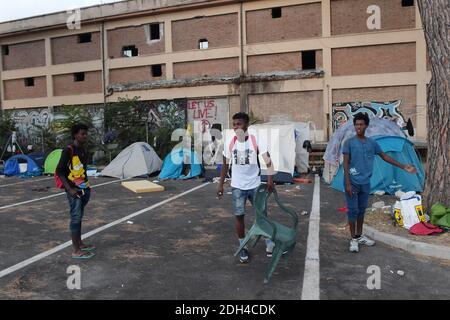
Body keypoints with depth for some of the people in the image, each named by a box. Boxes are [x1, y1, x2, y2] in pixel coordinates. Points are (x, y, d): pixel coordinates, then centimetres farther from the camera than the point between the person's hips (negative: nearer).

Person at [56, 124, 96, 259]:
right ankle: (76, 251, 0)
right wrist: (69, 189, -19)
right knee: (75, 218, -5)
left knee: (79, 217, 16)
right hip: (74, 190, -8)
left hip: (83, 189, 8)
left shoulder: (84, 150, 11)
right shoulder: (68, 150, -14)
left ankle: (79, 244, 28)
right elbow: (59, 171, -15)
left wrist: (86, 185, 13)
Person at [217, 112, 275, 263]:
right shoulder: (229, 143, -5)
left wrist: (270, 180, -27)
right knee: (239, 216, 6)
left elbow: (268, 161, -14)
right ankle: (243, 247, 21)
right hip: (237, 186, 1)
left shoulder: (256, 141, -12)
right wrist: (221, 184, 5)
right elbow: (226, 164, 5)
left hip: (255, 185, -1)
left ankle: (269, 243, 22)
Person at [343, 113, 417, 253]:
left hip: (365, 183, 5)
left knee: (362, 210, 14)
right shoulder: (349, 142, -9)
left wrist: (403, 166, 14)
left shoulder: (372, 143, 4)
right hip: (352, 182, -5)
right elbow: (345, 163, -11)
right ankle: (353, 239, 10)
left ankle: (359, 236, 28)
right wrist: (348, 183, -16)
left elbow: (384, 156, 15)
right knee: (353, 210, 0)